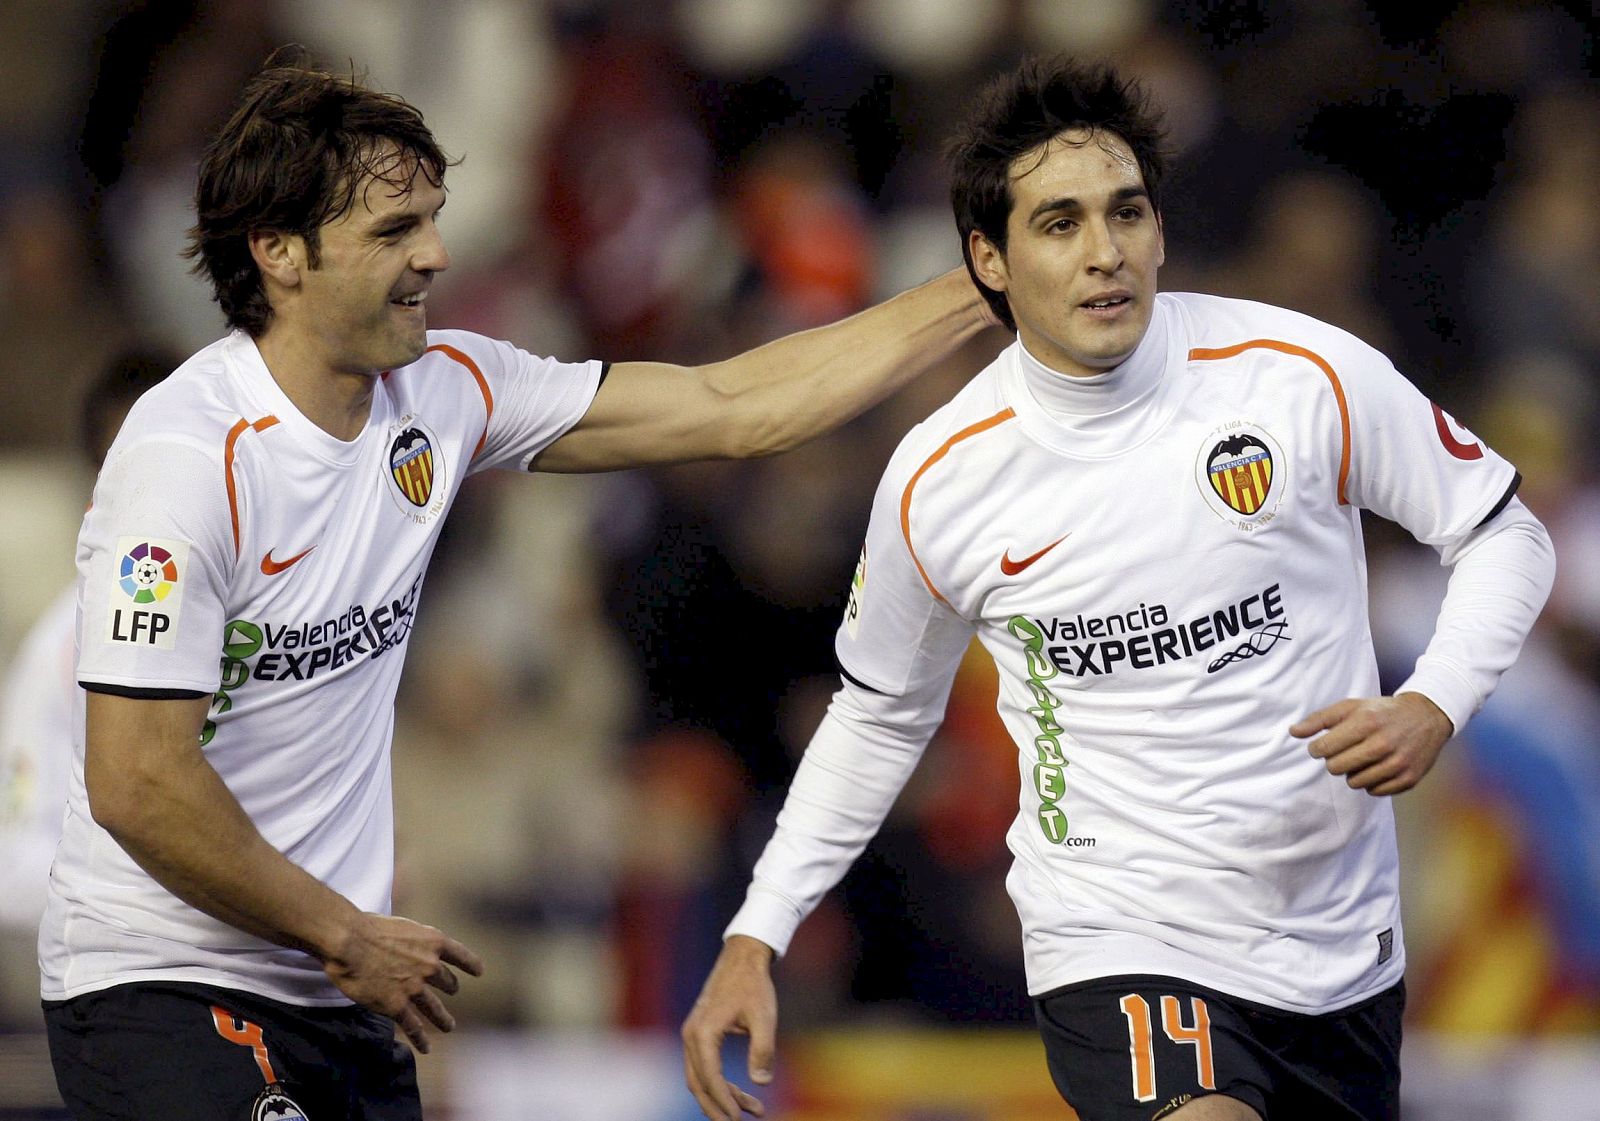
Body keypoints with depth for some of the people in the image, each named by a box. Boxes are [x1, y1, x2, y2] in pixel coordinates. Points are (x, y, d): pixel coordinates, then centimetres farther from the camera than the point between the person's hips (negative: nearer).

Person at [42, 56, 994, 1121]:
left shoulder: (440, 392, 4)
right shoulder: (189, 456, -18)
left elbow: (735, 409, 11)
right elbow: (135, 785, -21)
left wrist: (981, 295, 7)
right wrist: (347, 937, -10)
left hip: (335, 995, 8)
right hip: (162, 993, -8)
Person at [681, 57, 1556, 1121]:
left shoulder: (1306, 375, -8)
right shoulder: (937, 481, -5)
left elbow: (1505, 536, 5)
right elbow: (881, 715, 12)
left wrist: (1433, 707, -13)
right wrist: (757, 937, 8)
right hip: (1117, 948, -3)